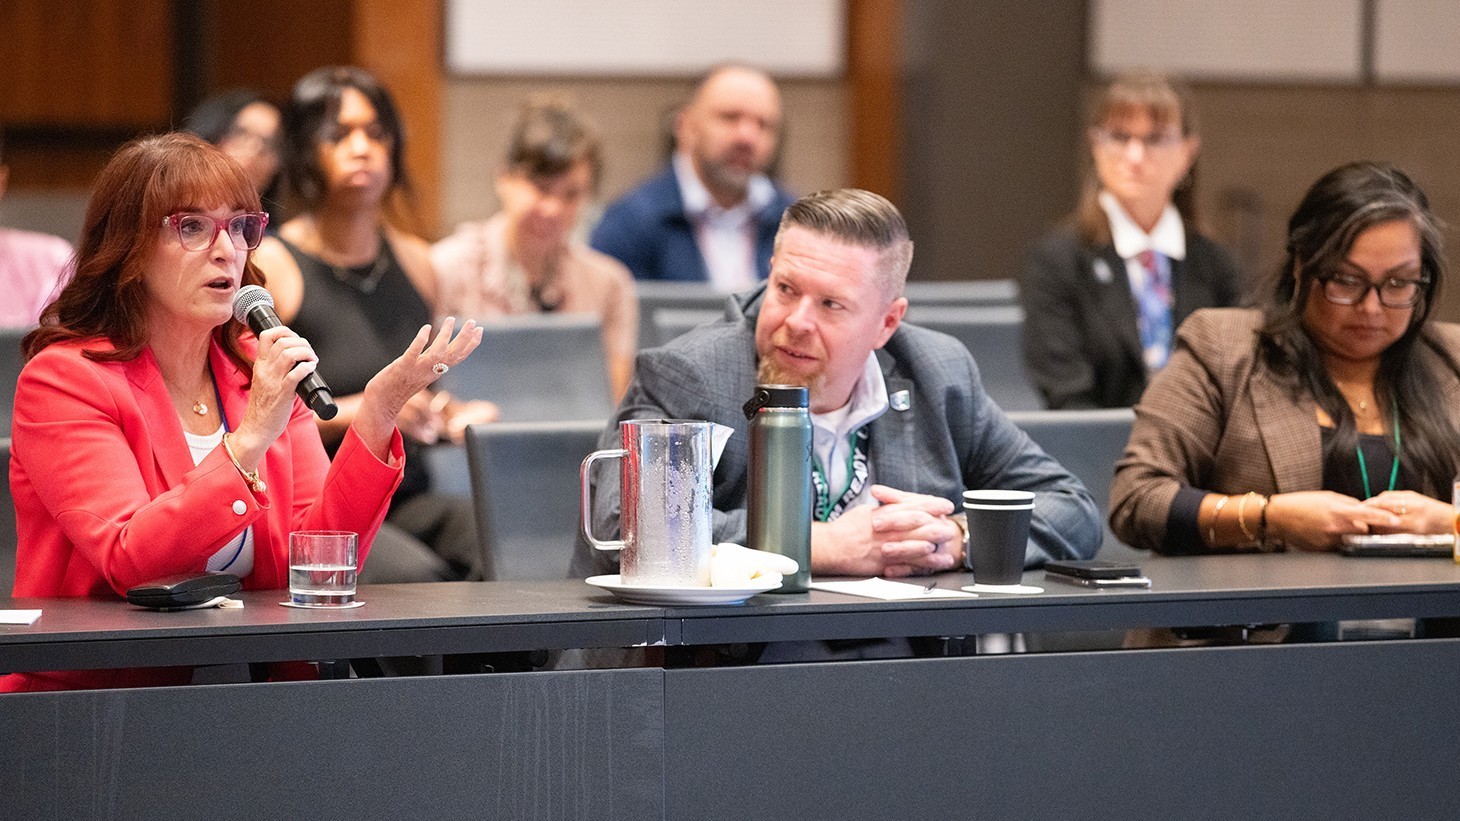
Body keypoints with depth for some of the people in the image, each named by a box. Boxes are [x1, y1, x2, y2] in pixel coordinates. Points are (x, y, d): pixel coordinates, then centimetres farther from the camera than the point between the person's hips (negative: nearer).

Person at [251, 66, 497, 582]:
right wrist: (363, 410, -16)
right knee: (417, 577, -35)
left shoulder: (415, 263, 15)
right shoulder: (270, 265, -4)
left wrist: (453, 417, 5)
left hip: (409, 497, 6)